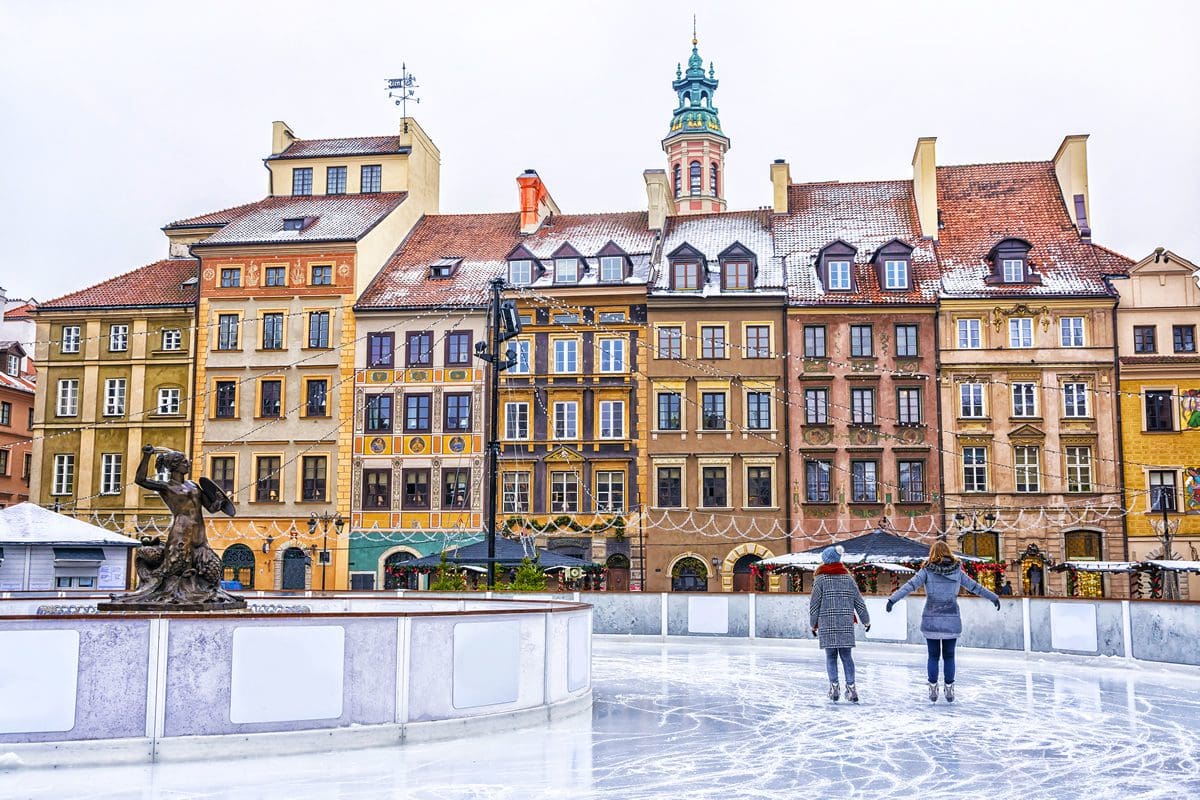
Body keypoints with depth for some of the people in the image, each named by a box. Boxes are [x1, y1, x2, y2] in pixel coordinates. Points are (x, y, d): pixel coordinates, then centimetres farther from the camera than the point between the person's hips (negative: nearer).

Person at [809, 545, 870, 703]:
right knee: (846, 655, 7)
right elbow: (859, 601, 10)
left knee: (831, 656, 6)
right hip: (846, 623, 2)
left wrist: (813, 624, 9)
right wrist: (866, 620, 20)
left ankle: (834, 686, 1)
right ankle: (851, 687, 2)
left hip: (827, 624, -2)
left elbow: (814, 604, -1)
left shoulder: (821, 579, -3)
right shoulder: (848, 578, 7)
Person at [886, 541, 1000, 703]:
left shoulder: (927, 571, -3)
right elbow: (975, 587, 13)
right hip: (951, 620, 1)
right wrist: (994, 597, 27)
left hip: (931, 620, -1)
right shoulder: (957, 571, 4)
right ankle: (949, 690, 13)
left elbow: (909, 586, -14)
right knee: (949, 656, 11)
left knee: (933, 656, 9)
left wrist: (892, 599, -19)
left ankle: (933, 689, 11)